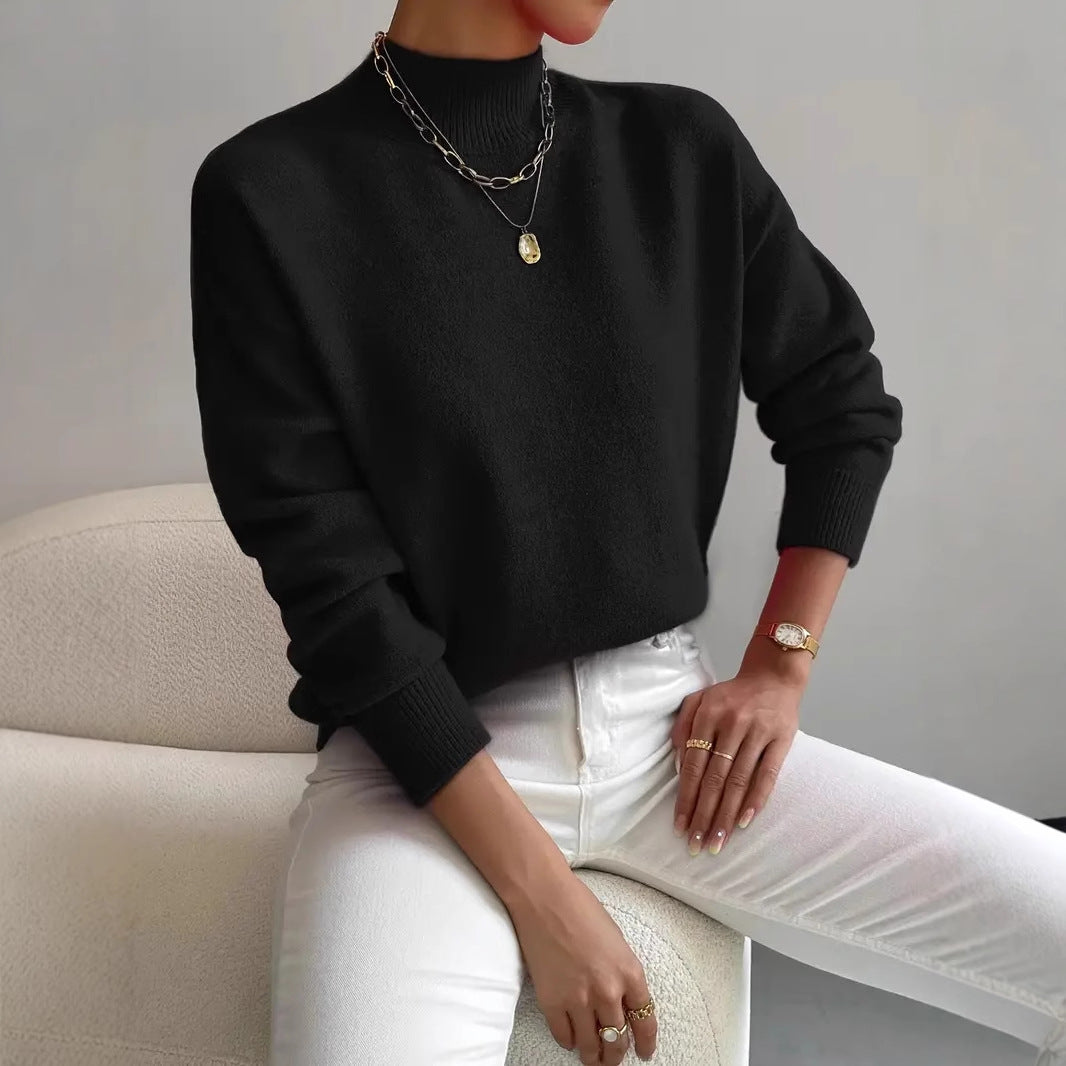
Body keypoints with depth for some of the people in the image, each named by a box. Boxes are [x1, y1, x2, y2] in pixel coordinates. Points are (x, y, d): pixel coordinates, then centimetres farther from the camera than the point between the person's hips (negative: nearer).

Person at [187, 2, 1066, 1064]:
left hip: (671, 727, 4)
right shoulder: (268, 194, -8)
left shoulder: (684, 149, 4)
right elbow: (332, 582, -12)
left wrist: (777, 671, 6)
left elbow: (843, 404, 16)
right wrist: (538, 891, -15)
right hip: (423, 751, -4)